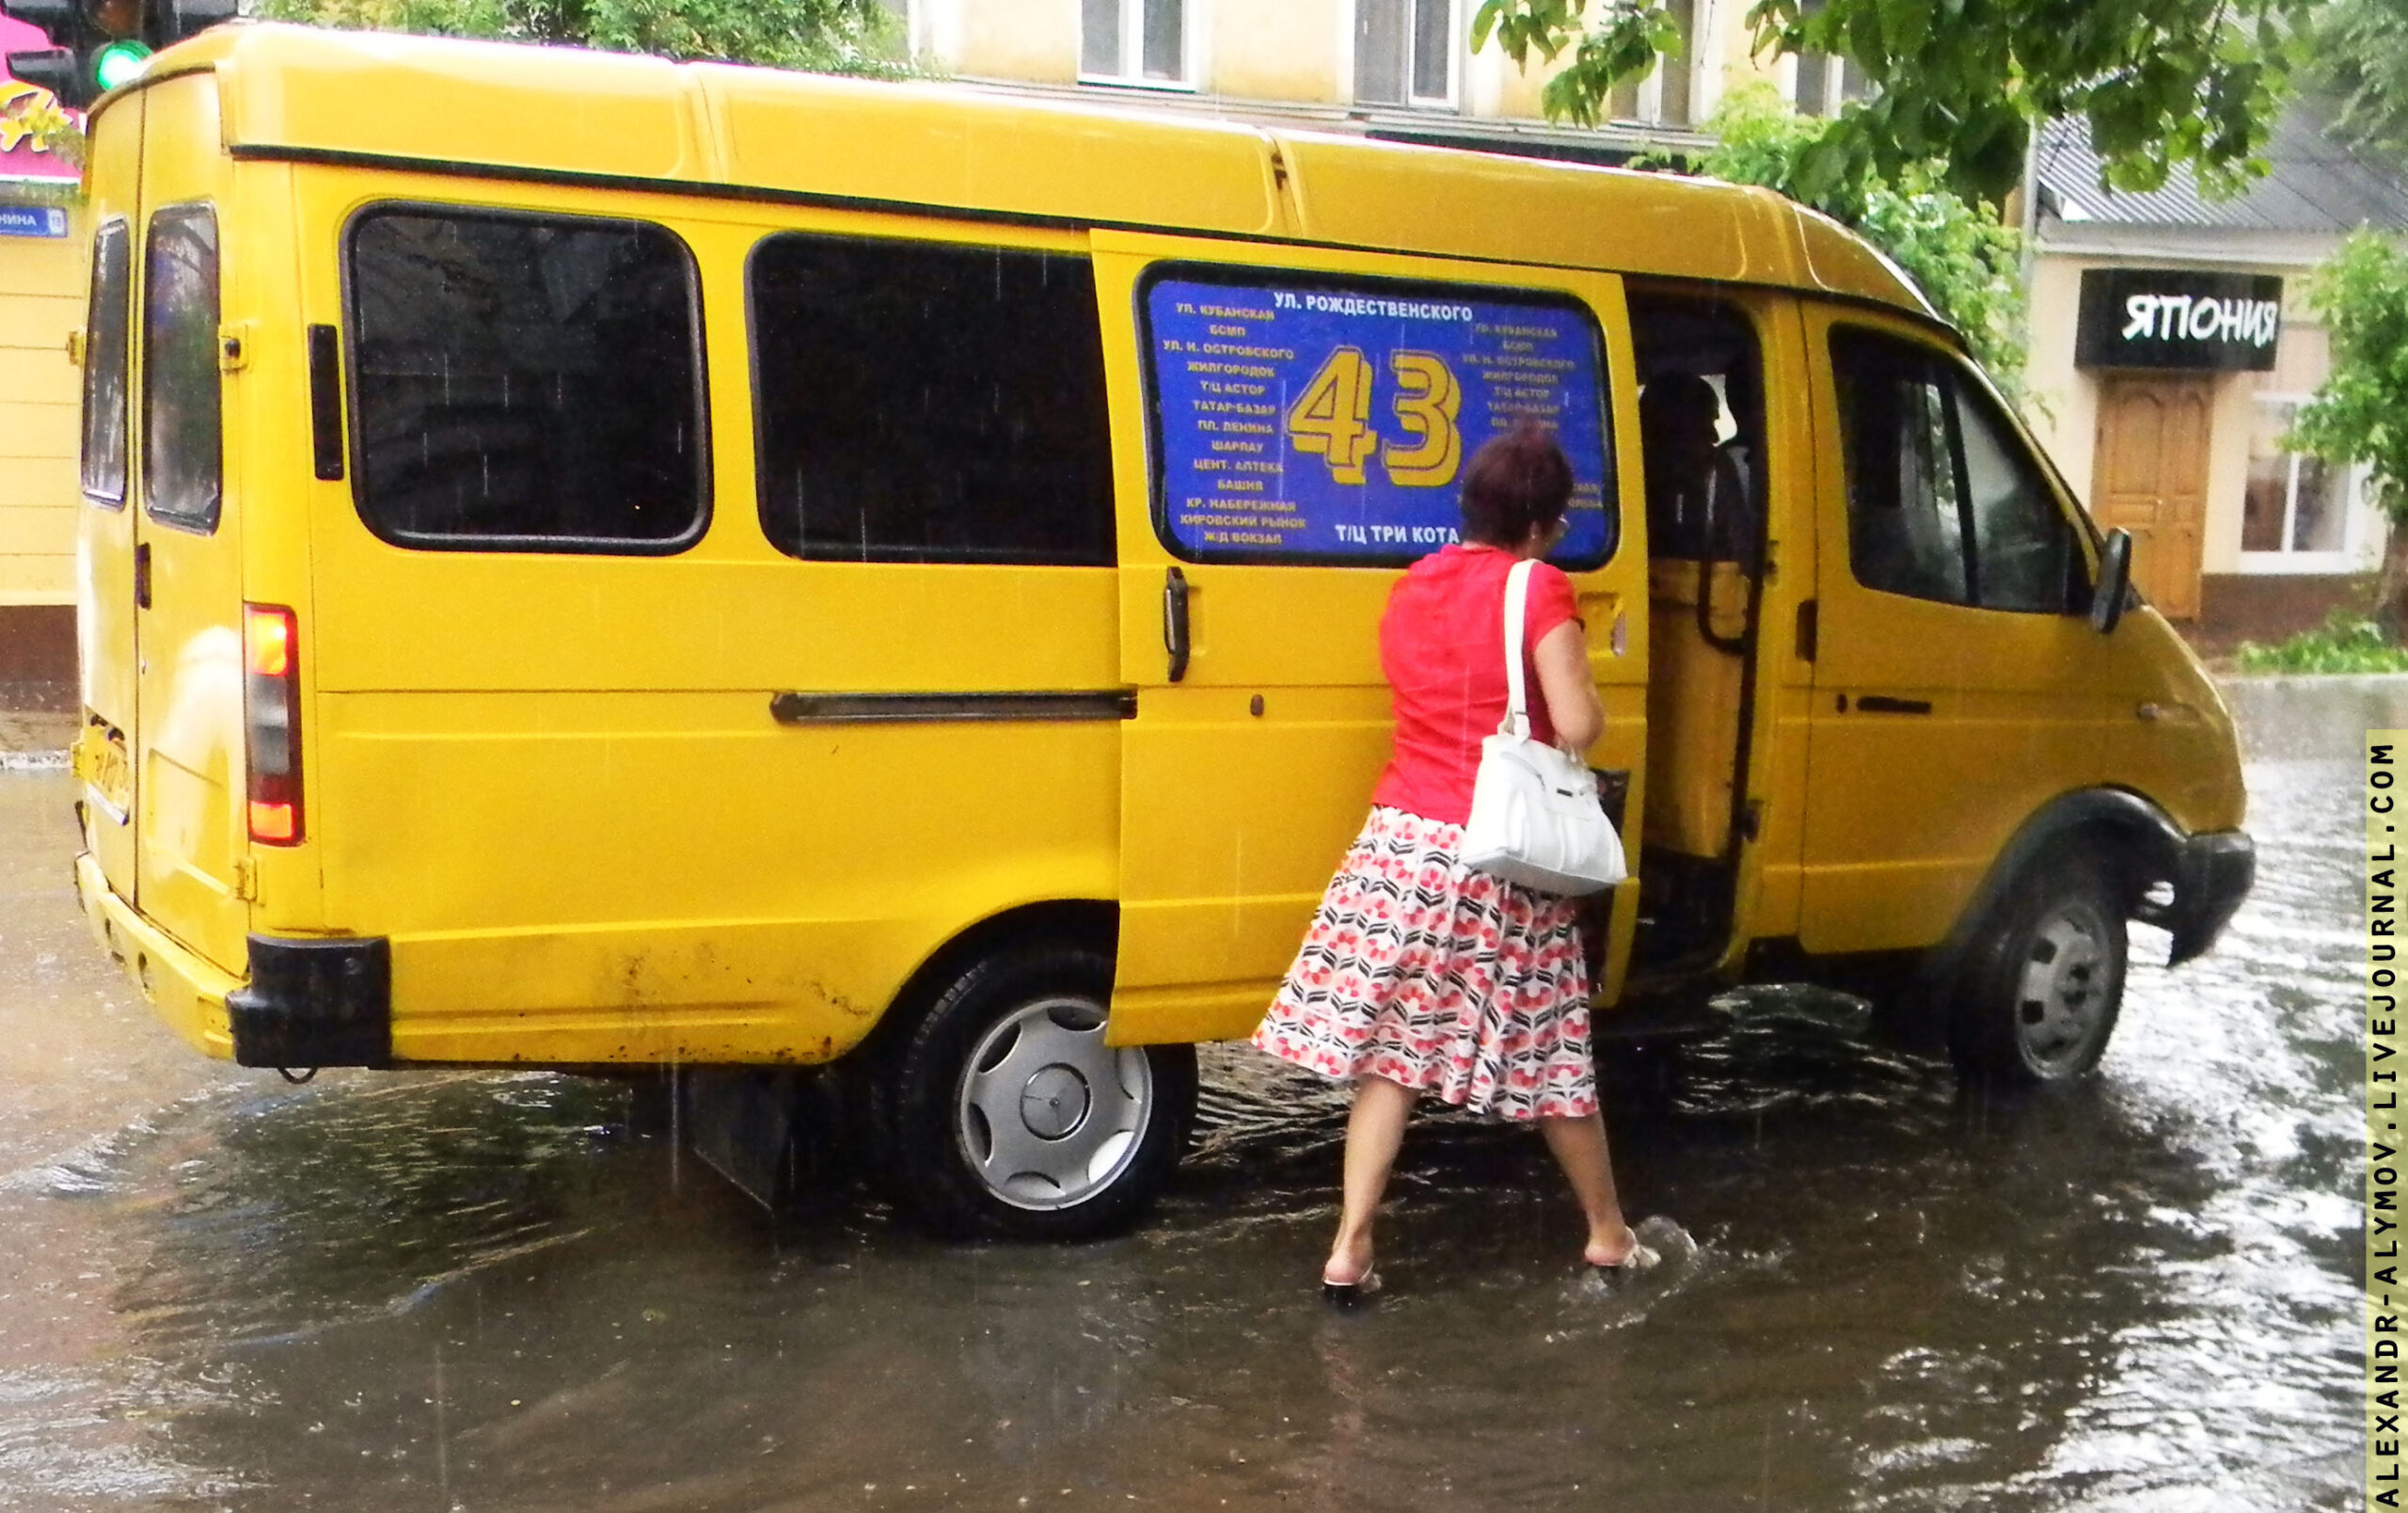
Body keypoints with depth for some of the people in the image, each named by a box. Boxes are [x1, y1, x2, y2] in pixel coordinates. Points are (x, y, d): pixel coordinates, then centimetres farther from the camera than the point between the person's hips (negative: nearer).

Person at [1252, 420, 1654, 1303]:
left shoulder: (1412, 587, 10)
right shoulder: (1538, 590, -9)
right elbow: (1577, 727, -14)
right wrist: (1585, 696, 5)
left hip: (1401, 841, 4)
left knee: (1390, 1046, 6)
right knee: (1550, 1053, 10)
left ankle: (1350, 1248, 2)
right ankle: (1608, 1235, 28)